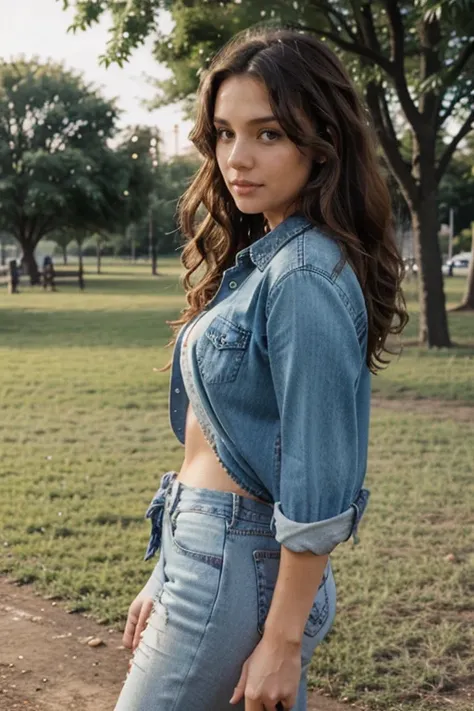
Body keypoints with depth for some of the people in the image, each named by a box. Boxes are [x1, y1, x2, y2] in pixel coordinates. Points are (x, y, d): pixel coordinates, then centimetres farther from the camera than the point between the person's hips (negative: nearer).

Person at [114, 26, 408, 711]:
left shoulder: (306, 277, -20)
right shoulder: (258, 257, 8)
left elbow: (317, 482, -21)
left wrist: (282, 641, -16)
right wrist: (165, 581, 15)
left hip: (239, 568, -8)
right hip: (209, 550, 9)